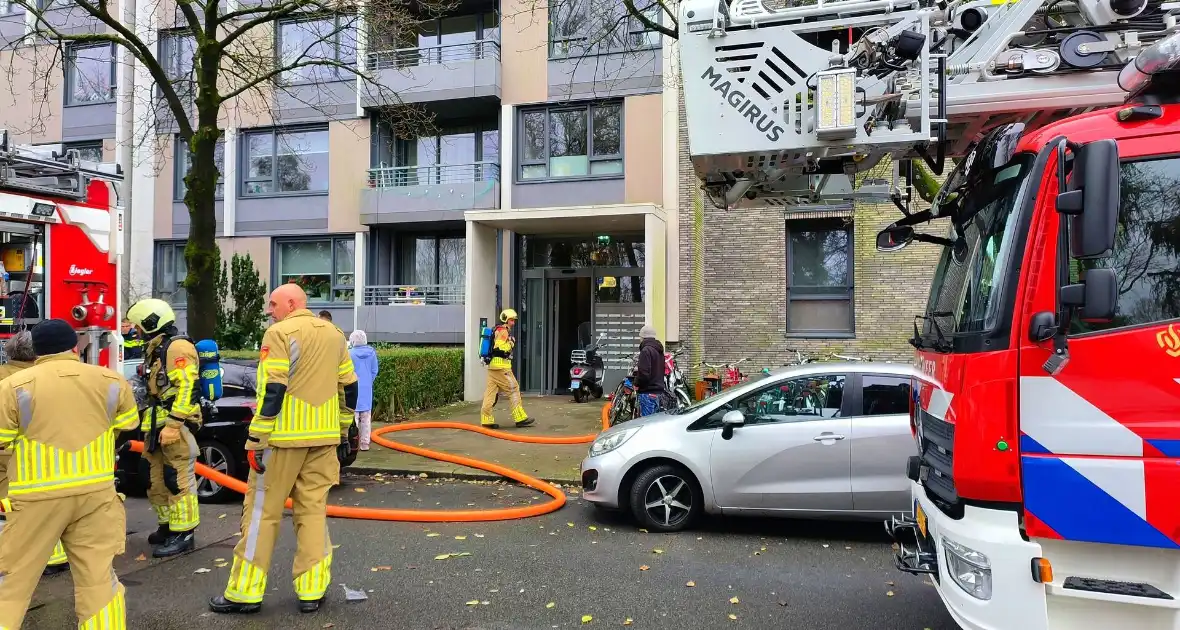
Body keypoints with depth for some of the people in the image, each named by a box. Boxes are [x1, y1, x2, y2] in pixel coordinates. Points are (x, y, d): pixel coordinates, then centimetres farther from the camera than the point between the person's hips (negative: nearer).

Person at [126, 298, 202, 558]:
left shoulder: (177, 346, -13)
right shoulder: (155, 349, 20)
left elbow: (187, 388, -21)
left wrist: (173, 425, -24)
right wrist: (151, 425, 21)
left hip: (175, 427, -10)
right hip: (156, 427, 10)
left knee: (178, 480, -7)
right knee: (157, 480, 16)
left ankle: (184, 534, -2)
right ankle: (167, 526, 27)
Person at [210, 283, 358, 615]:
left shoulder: (280, 333, -8)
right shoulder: (334, 334, 12)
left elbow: (271, 391, -15)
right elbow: (349, 387, 13)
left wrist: (256, 441, -12)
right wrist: (342, 431, 20)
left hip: (284, 436, -6)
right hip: (323, 437, 6)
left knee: (262, 510, 5)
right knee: (313, 510, 10)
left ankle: (245, 592, 12)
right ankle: (312, 591, 12)